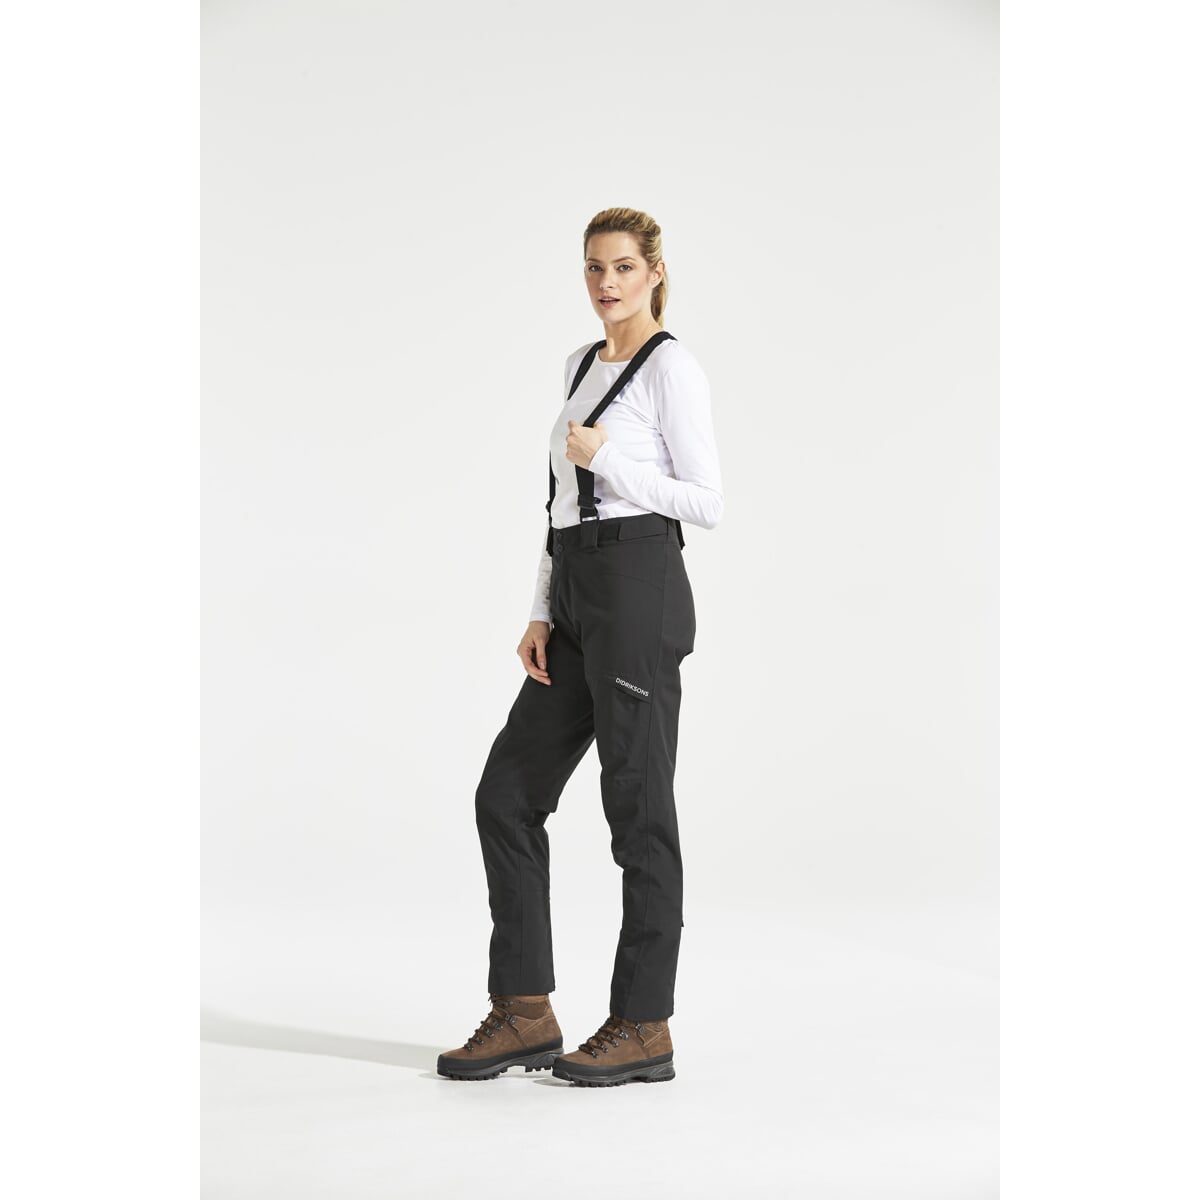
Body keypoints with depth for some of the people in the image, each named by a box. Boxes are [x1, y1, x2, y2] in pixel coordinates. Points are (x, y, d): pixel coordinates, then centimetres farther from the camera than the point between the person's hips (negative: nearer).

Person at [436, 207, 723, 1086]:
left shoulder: (672, 366, -6)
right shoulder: (581, 365, 19)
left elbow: (707, 502, -11)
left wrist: (606, 459, -16)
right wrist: (542, 614, 11)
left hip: (640, 588, -9)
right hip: (575, 595, 9)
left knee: (639, 806, -2)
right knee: (508, 794, 7)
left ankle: (643, 1029, 9)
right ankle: (525, 1015, 14)